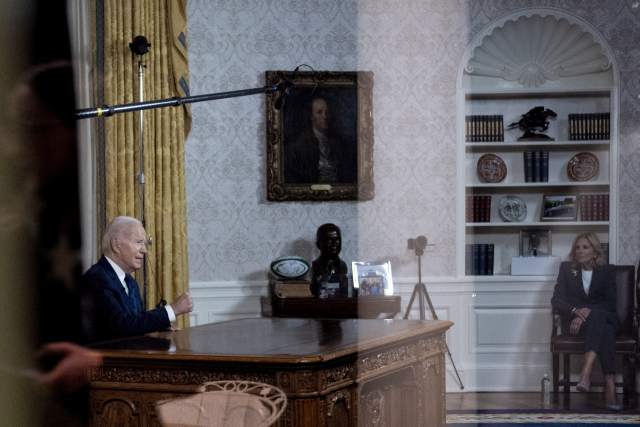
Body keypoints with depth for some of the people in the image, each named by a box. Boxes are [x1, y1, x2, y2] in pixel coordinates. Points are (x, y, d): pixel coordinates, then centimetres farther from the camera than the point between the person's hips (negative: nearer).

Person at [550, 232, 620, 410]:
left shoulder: (608, 270, 12)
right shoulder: (566, 269, 15)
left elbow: (610, 303, 0)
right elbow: (556, 299, 4)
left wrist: (586, 315, -17)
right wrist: (576, 310, -18)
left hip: (606, 318, 0)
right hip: (576, 321, 0)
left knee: (596, 315, -40)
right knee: (604, 330, -37)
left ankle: (586, 372, -55)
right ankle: (610, 387, -53)